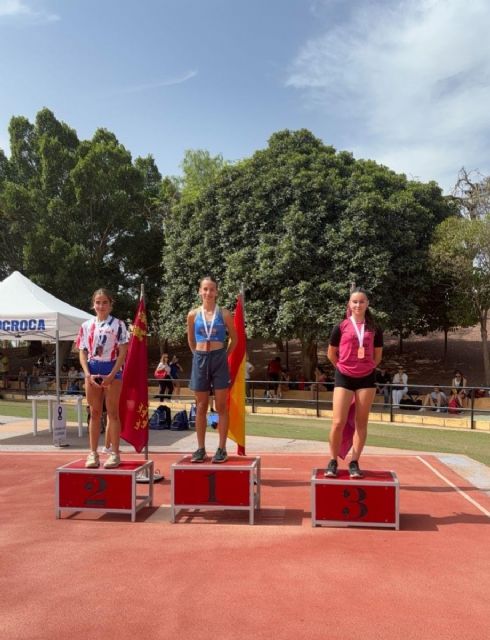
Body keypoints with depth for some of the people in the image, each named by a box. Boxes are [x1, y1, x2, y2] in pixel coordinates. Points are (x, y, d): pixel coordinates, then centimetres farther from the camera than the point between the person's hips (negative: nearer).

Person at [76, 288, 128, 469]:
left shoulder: (118, 325, -1)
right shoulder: (86, 325, 9)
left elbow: (122, 354, -5)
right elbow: (82, 353, 8)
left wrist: (111, 375, -13)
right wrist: (88, 374, -6)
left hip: (112, 370, -3)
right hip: (92, 370, 3)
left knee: (112, 412, 0)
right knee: (95, 413, 7)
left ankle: (115, 454, 5)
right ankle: (93, 453, 13)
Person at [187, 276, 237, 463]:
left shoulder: (224, 314, -1)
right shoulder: (193, 315, 3)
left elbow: (234, 338, 10)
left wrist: (224, 355, 8)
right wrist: (200, 356, 11)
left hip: (219, 360, -2)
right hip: (200, 360, 2)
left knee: (221, 407, 1)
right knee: (201, 407, 7)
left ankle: (222, 448, 6)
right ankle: (201, 449, 14)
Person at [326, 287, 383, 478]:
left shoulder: (374, 329, 4)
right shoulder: (341, 327, -1)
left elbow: (377, 356, 13)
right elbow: (331, 354, 7)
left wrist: (365, 368, 9)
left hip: (367, 378, 2)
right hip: (344, 378, -2)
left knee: (361, 423, 5)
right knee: (338, 422, -6)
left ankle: (354, 463, 14)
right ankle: (333, 462, 9)